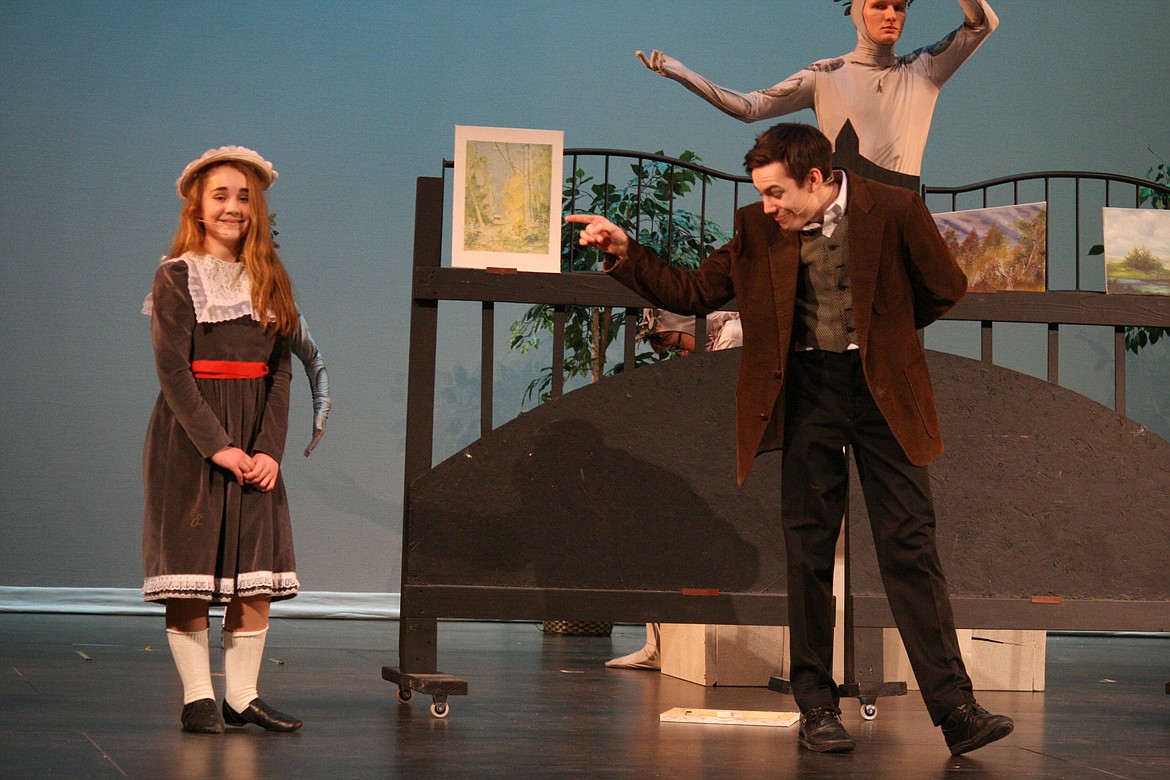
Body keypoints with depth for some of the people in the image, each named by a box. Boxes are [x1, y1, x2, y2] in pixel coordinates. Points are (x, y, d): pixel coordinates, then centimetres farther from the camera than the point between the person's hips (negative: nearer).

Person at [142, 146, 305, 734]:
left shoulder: (269, 280, 12)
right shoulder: (176, 277, -2)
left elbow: (281, 371, 7)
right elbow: (172, 370, -9)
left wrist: (269, 449, -6)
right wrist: (218, 446, -17)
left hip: (255, 442, 4)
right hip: (189, 437, -4)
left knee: (259, 570, 0)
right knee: (190, 567, -4)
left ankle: (242, 696, 6)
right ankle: (197, 697, 3)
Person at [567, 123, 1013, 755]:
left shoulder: (893, 211, -6)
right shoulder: (759, 231, 3)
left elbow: (946, 289, 7)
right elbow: (692, 293, 9)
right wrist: (623, 251, -1)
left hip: (882, 392, -2)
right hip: (807, 393, 2)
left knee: (910, 549, -6)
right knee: (808, 553, 2)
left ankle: (955, 709, -8)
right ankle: (817, 707, 10)